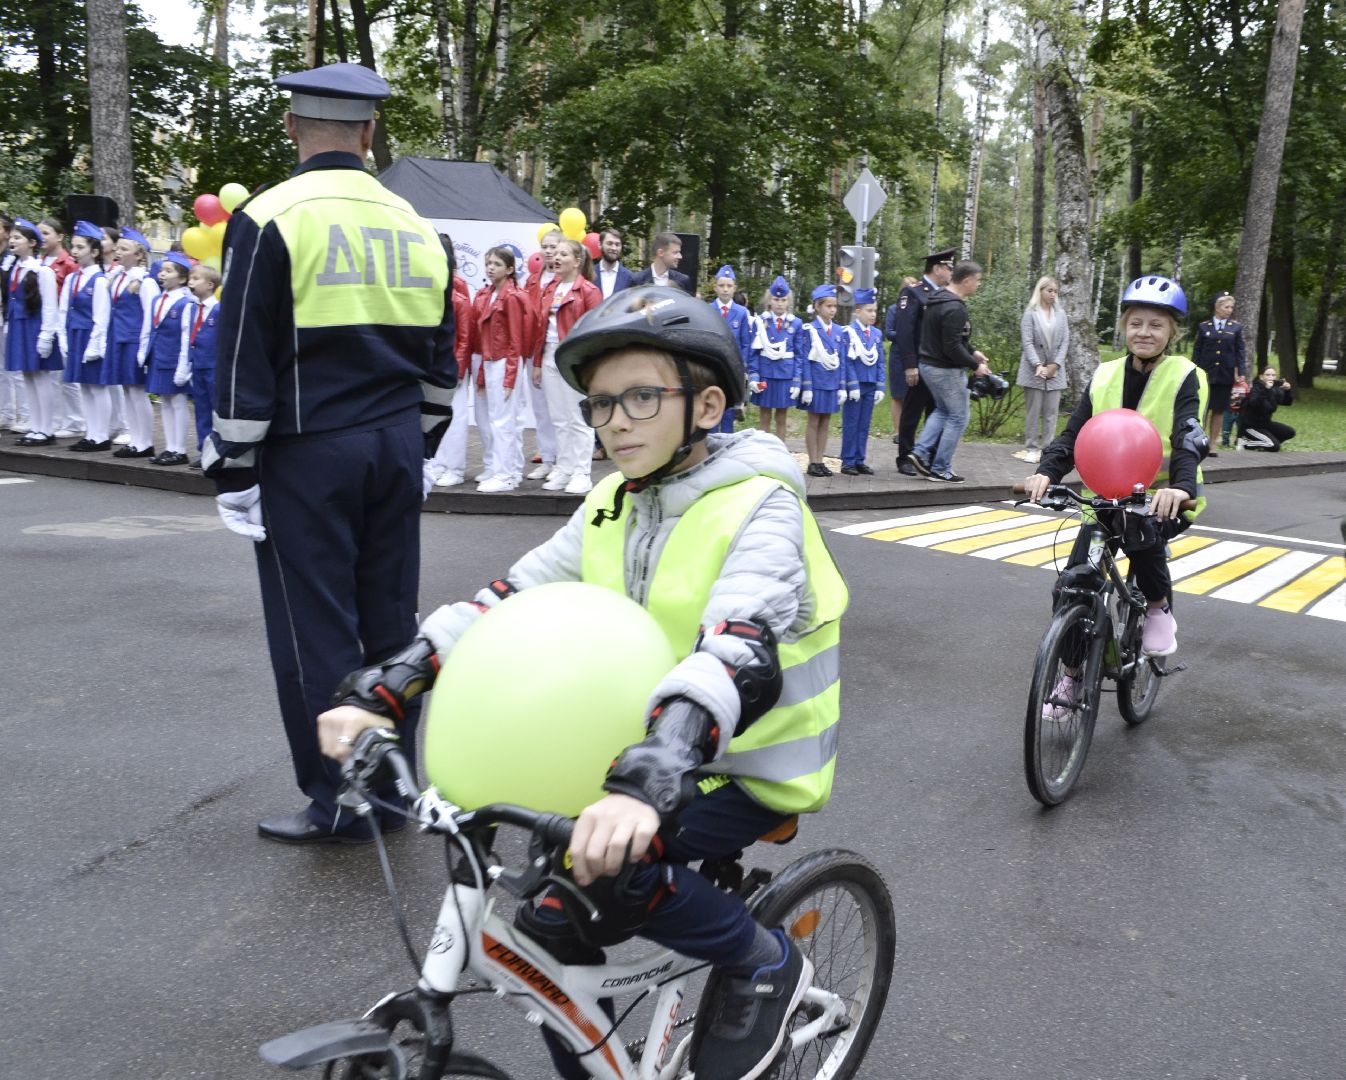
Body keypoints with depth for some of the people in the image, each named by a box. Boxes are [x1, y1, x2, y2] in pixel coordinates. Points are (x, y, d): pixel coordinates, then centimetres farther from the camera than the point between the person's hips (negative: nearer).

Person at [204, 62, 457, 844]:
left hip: (307, 456, -5)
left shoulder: (271, 220, -8)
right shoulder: (416, 227, 9)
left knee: (315, 628, 2)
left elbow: (244, 362, -10)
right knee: (392, 619, 11)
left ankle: (339, 804, 8)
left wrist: (233, 470, -4)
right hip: (398, 449, 6)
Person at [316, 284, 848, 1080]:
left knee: (599, 859, -27)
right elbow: (511, 598, -5)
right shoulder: (613, 506, 1)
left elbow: (740, 654, -38)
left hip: (753, 768, -6)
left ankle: (765, 965, -3)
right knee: (553, 919, -2)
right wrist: (382, 692, -18)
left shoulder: (759, 507, -20)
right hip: (650, 752, 6)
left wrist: (648, 785, -54)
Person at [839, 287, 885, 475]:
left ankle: (859, 461, 14)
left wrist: (880, 387, 5)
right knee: (851, 424, 0)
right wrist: (853, 386, -14)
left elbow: (880, 362, 11)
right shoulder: (849, 332, -8)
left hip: (870, 386, 5)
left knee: (864, 425, 8)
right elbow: (848, 361, -10)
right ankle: (848, 462, 6)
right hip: (854, 384, -5)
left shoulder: (877, 334, 9)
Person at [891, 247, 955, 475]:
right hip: (919, 366, -7)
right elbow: (903, 331, -15)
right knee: (912, 413, 2)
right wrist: (909, 366, -20)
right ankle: (905, 459, 12)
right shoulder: (912, 292, -9)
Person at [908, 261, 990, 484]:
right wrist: (975, 365, -15)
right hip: (946, 370, -10)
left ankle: (921, 451, 14)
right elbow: (952, 347, -25)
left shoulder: (938, 300, 9)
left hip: (929, 365, 10)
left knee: (942, 410, 25)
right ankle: (941, 470, 7)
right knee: (958, 417, 3)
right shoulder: (954, 309, -23)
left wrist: (972, 351, 16)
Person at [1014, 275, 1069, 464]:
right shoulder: (1030, 314, -2)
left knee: (1051, 412, 2)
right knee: (1033, 411, 1)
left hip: (1055, 370, 3)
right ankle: (1031, 448, 6)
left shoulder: (1060, 313, 8)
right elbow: (1027, 342, -7)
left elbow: (1065, 340, 6)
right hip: (1035, 370, -3)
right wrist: (1038, 365, -18)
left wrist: (1056, 365, -6)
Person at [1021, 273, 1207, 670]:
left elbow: (1189, 436, -21)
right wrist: (1047, 472, -22)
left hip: (1162, 496, -3)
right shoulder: (1104, 376, 4)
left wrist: (1182, 486, -41)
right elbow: (1074, 432, -2)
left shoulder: (1183, 377, -6)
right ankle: (1072, 675, 12)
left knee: (1141, 532, -36)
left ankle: (1159, 606, -4)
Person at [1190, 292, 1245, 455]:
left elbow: (1240, 351, 4)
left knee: (1220, 410, 5)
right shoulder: (1204, 326, 2)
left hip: (1225, 375, 1)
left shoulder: (1236, 327, 5)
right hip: (1206, 374, -1)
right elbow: (1197, 350, 4)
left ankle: (1212, 445, 12)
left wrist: (1241, 373, -4)